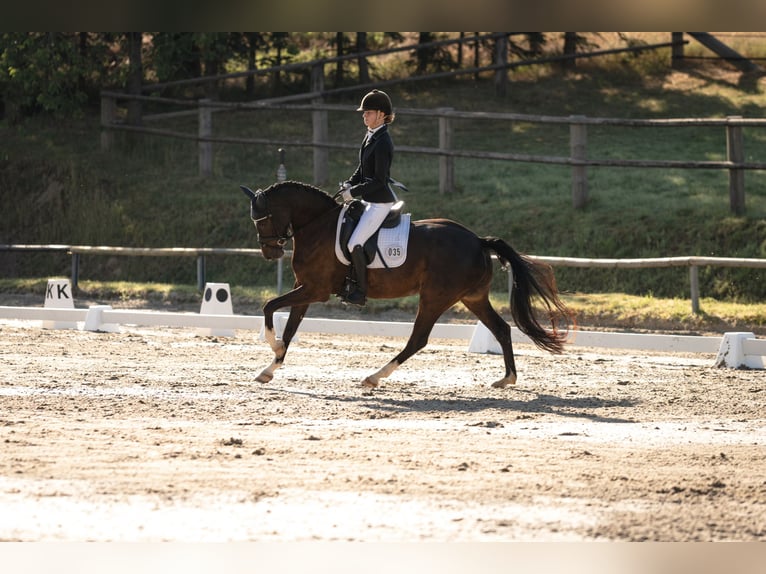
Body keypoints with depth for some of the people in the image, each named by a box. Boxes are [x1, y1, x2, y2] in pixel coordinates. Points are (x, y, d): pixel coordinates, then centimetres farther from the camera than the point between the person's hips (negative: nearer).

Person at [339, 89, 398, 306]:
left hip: (380, 202, -10)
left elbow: (379, 180, -23)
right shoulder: (370, 136, 9)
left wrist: (354, 192, -18)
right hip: (369, 201, 10)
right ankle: (351, 279, 23)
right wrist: (350, 183, 4)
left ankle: (361, 291, -6)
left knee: (354, 243, -15)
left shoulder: (382, 142, -21)